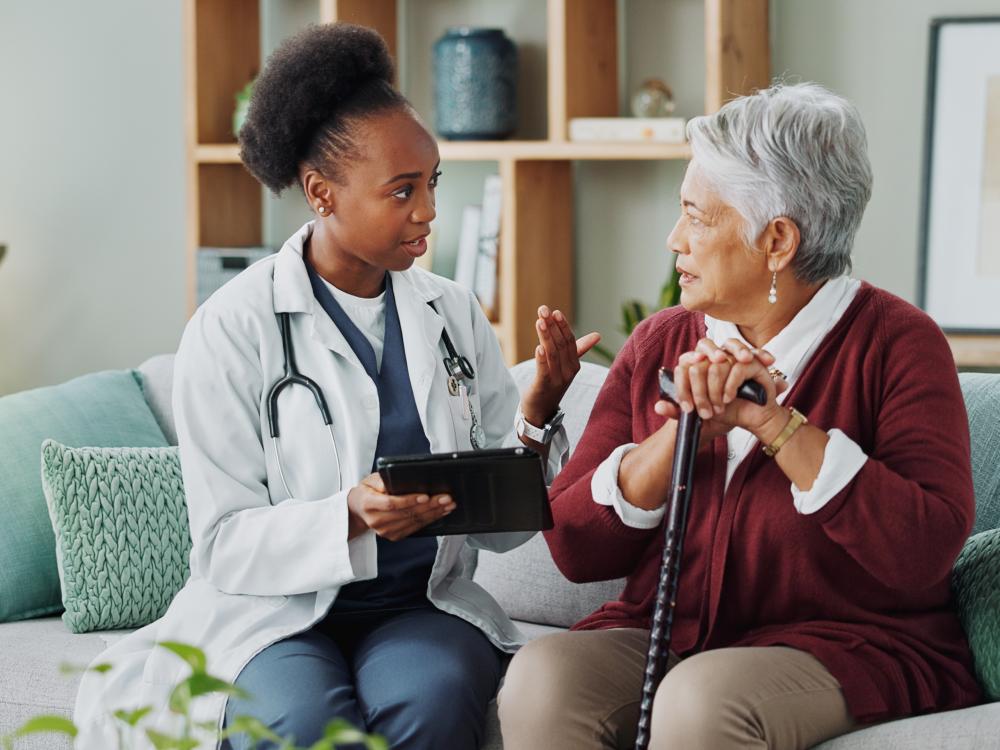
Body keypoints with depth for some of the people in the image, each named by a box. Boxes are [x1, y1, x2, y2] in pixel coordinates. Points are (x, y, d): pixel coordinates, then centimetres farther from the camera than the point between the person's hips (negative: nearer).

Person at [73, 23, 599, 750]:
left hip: (423, 605, 3)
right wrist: (353, 519, -24)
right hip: (277, 606, -3)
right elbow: (226, 546, -8)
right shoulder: (232, 329, -5)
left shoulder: (454, 314, 9)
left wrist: (539, 409, -9)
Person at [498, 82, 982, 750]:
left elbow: (925, 552, -17)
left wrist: (777, 424, -19)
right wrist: (682, 431, -13)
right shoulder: (660, 345, 9)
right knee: (541, 678, -26)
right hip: (662, 637, 4)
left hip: (849, 645, -4)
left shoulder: (896, 343, -3)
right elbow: (575, 549, 2)